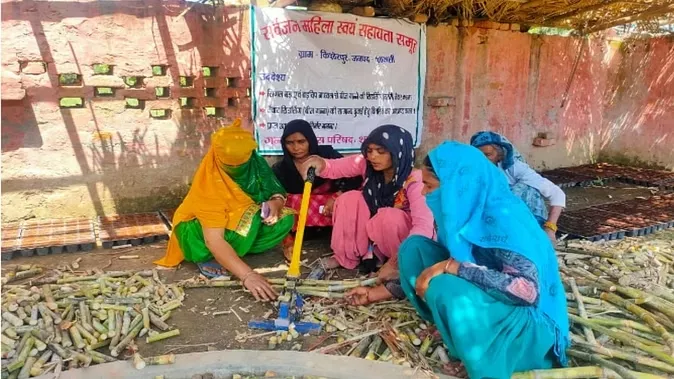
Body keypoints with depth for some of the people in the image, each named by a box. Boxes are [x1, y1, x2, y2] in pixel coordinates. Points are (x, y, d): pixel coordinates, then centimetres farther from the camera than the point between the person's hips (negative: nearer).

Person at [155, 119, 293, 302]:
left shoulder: (254, 162, -17)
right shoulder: (209, 182, -32)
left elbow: (276, 191, -5)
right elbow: (214, 239, -41)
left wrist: (275, 202, -31)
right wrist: (247, 275, -52)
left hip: (244, 222, 6)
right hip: (204, 229, -6)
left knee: (285, 219, -19)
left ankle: (231, 253, -16)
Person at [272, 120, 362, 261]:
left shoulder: (326, 154, -6)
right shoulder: (280, 169, -6)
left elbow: (355, 179, -9)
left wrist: (337, 197, -27)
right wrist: (287, 240, -29)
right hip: (301, 228, 0)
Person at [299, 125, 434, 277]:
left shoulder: (413, 180, -30)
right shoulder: (367, 163, -15)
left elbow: (424, 225, -39)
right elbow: (336, 167, -10)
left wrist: (396, 260, -48)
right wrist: (320, 164, -36)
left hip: (404, 235, -5)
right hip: (373, 230, 5)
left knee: (389, 217, -35)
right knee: (349, 199, -16)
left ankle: (400, 263, -10)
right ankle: (346, 256, -1)